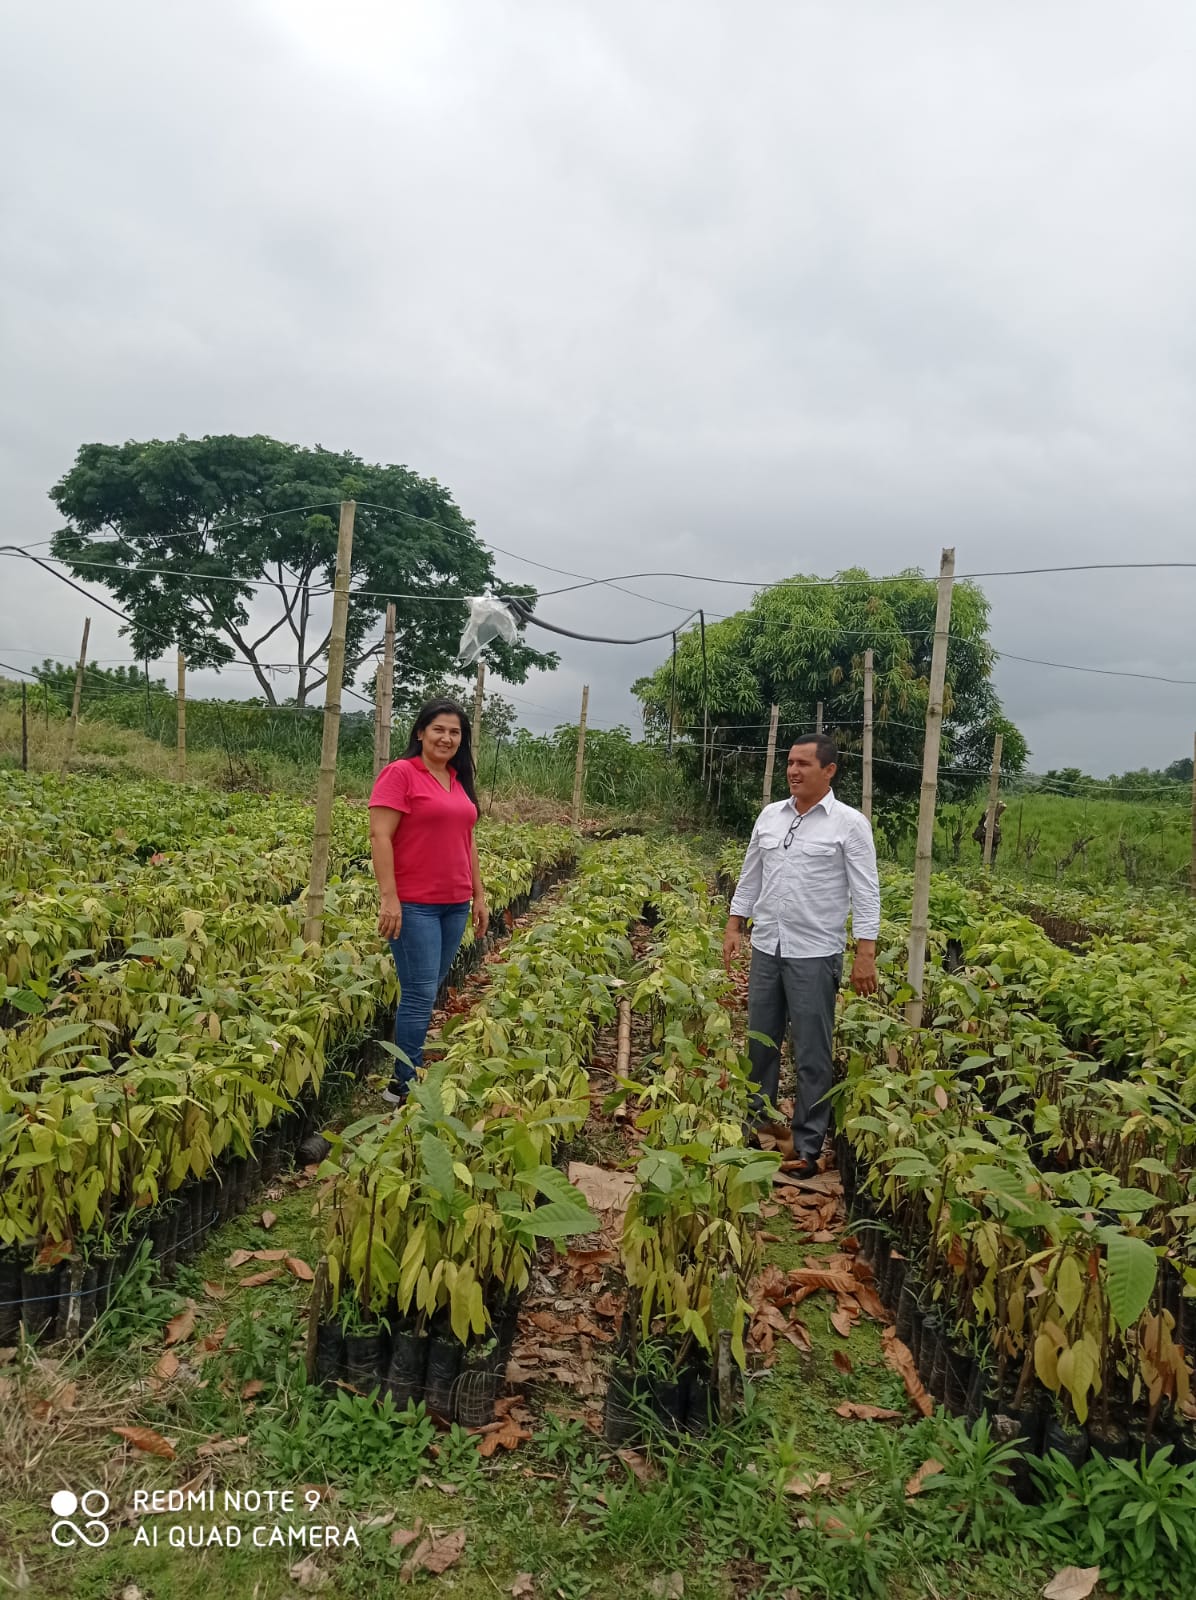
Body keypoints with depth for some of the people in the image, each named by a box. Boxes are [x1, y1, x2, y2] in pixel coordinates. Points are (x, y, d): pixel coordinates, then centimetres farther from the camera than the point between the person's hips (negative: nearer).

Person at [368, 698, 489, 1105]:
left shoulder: (459, 781, 14)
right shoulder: (400, 774, -9)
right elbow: (380, 837, -14)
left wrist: (479, 895, 16)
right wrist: (389, 898, -20)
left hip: (455, 905, 7)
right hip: (414, 905, -7)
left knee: (429, 992, 11)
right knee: (420, 995, -6)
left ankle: (412, 1071, 21)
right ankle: (403, 1085, 6)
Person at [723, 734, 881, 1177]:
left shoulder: (850, 823, -7)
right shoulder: (770, 815, 8)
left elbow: (865, 894, -8)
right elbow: (750, 877, 15)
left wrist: (866, 954, -13)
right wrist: (734, 927, 11)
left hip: (815, 954, -5)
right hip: (766, 948, 5)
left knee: (811, 1055, 2)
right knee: (760, 1044, 14)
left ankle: (807, 1148, 12)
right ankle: (754, 1128, 29)